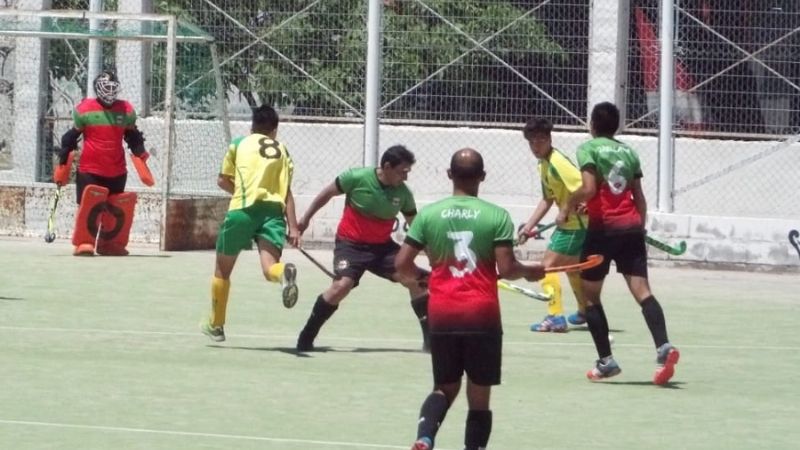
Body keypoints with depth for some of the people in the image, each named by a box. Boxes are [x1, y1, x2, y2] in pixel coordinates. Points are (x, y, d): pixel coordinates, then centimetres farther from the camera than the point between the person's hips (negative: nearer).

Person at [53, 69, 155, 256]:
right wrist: (62, 165, 3)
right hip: (90, 170, -4)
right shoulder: (84, 110, -4)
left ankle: (109, 243, 18)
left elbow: (134, 139, 15)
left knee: (116, 209, 5)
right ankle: (83, 243, -5)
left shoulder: (126, 111, 5)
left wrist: (142, 167, 8)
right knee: (89, 206, -12)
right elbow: (71, 138, 4)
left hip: (117, 171, 4)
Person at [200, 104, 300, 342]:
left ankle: (215, 324, 27)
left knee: (222, 269, 18)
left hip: (243, 209, -1)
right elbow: (287, 192, 6)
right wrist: (293, 228, 1)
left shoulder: (239, 144, 14)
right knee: (269, 267, -14)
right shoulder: (282, 151, 16)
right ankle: (284, 272, -51)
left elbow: (223, 181, 18)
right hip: (274, 209, 1)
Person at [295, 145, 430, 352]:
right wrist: (305, 218, 4)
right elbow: (327, 193, -1)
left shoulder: (403, 193, -6)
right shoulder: (357, 178, -16)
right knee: (342, 285, -27)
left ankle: (430, 340, 7)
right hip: (351, 244, -5)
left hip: (382, 246, 5)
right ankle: (305, 339, -12)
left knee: (417, 280, -6)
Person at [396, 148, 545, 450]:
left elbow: (402, 264, 2)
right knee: (479, 394, 7)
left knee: (445, 388, 14)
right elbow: (506, 269, -10)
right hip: (481, 315, -2)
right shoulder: (497, 216, -4)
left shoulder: (429, 214, 2)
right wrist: (529, 272, 11)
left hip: (441, 315, 2)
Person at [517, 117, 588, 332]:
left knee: (549, 263, -12)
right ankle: (585, 311, 45)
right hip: (570, 222, 10)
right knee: (571, 266, 27)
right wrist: (529, 226, 13)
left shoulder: (558, 163, -22)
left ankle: (556, 316, -14)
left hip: (575, 223, -10)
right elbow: (548, 199, 16)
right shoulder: (543, 164, 8)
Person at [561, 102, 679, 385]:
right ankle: (663, 347, -26)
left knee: (590, 295, 9)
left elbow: (589, 189, -14)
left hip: (603, 227, -4)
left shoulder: (588, 148, -1)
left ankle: (606, 361, 5)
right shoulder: (628, 152, 16)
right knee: (641, 289, -5)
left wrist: (567, 208, 0)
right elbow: (639, 198, 16)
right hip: (632, 226, 5)